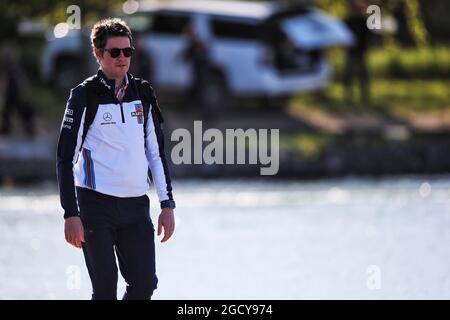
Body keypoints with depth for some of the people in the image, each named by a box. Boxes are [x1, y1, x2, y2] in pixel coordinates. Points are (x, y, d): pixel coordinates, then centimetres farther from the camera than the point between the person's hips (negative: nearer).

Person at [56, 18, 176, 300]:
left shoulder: (143, 94, 9)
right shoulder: (84, 96, -4)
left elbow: (156, 152, 15)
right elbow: (66, 157, -6)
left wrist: (167, 204, 9)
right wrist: (71, 214, -12)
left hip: (136, 204, 4)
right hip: (95, 205, -4)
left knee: (144, 284, 0)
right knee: (105, 289, -5)